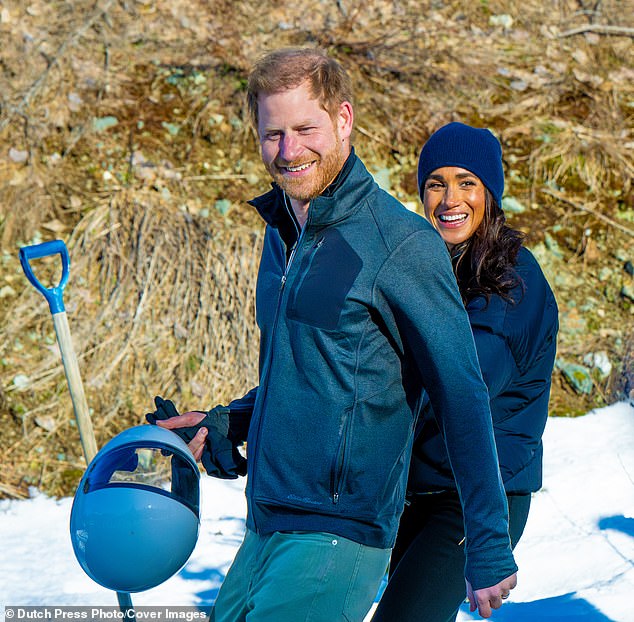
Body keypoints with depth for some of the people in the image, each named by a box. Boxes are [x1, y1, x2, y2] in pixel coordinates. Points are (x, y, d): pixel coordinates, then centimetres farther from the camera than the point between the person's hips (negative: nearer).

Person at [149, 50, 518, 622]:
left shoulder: (404, 244, -12)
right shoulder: (282, 233, 13)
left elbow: (463, 398, -11)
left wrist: (490, 548, -11)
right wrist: (224, 424, 14)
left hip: (340, 533, -8)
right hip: (265, 529, 8)